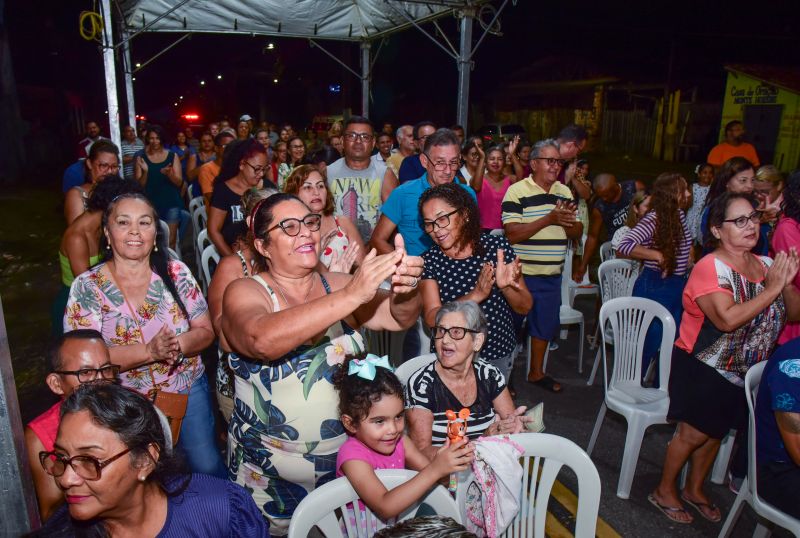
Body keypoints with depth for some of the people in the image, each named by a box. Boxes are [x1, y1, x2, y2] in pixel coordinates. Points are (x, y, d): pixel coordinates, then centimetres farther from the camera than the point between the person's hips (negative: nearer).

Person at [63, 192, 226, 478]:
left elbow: (205, 331, -3)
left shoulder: (176, 273, -4)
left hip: (188, 391, 1)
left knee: (208, 468, 9)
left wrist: (176, 345, -24)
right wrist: (149, 351, -29)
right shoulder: (87, 287, -8)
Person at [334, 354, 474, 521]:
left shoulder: (399, 440, -4)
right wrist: (435, 469, -37)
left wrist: (452, 461, -28)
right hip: (360, 530, -5)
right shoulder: (352, 456, -22)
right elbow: (385, 508, -31)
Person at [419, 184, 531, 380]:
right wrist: (475, 295, -33)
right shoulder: (428, 261, -11)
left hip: (500, 355, 1)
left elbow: (525, 307, -8)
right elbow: (431, 318, -19)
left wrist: (505, 286, -29)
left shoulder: (497, 246, -12)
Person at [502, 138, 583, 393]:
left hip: (552, 275, 6)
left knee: (545, 325, 18)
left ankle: (536, 372, 37)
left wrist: (568, 219, -14)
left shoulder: (564, 191, 8)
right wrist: (550, 219, -25)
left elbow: (577, 232, 9)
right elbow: (512, 234, -21)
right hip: (521, 275, -6)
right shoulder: (517, 191, -11)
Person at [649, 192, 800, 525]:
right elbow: (728, 319, -32)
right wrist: (771, 289, -26)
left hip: (744, 371, 7)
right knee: (692, 434, 3)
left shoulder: (766, 265, 1)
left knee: (715, 432, 19)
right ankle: (664, 490, 25)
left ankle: (695, 489, 40)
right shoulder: (710, 268, -20)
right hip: (702, 368, -6)